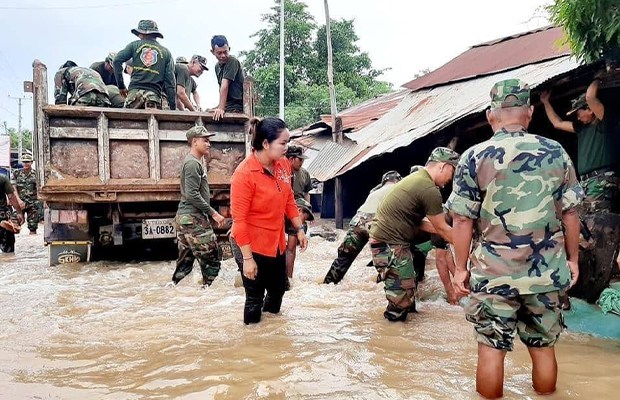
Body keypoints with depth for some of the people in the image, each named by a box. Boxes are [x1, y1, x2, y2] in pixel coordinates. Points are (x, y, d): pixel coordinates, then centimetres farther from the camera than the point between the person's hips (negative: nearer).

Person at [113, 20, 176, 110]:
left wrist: (121, 86, 12)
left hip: (134, 91, 0)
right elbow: (170, 82, 7)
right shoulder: (166, 52, 15)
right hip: (154, 95, 0)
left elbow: (117, 61, 4)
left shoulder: (135, 45, 15)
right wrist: (173, 108, 7)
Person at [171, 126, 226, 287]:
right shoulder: (193, 163, -13)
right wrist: (213, 213, -16)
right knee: (211, 260, -4)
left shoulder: (194, 162, 18)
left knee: (185, 262, 14)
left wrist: (209, 213, 21)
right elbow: (192, 195, -20)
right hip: (193, 219, -10)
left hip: (185, 218, 10)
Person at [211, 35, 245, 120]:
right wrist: (220, 106, 4)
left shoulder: (232, 61, -14)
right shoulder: (217, 66, 14)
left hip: (237, 105, -9)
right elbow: (221, 87, 15)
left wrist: (221, 108, -29)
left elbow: (225, 85, -22)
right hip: (227, 104, 9)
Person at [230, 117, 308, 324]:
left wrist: (299, 229, 11)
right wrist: (247, 258, -20)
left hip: (277, 242, 8)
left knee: (278, 288, 24)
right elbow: (239, 220, -22)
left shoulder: (283, 164, -3)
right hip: (253, 245, -7)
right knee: (254, 298, 7)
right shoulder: (244, 174, -24)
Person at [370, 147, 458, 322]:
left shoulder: (416, 178, 15)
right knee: (402, 299, -2)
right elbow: (441, 229, -8)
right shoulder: (430, 190, -17)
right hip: (390, 245, -11)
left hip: (383, 236, 11)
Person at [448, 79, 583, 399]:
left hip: (493, 274, -3)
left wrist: (461, 268, 0)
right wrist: (572, 259, 17)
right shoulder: (556, 153, 0)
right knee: (543, 348, 17)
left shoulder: (474, 158, -9)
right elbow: (570, 214, 5)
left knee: (491, 349, 9)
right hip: (546, 272, 3)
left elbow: (463, 220, -9)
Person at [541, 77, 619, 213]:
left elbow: (590, 97, -14)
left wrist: (597, 81, 5)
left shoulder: (606, 123, -1)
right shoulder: (582, 127, 23)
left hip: (602, 181, -8)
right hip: (586, 181, 8)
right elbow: (558, 123, 33)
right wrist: (546, 102, 37)